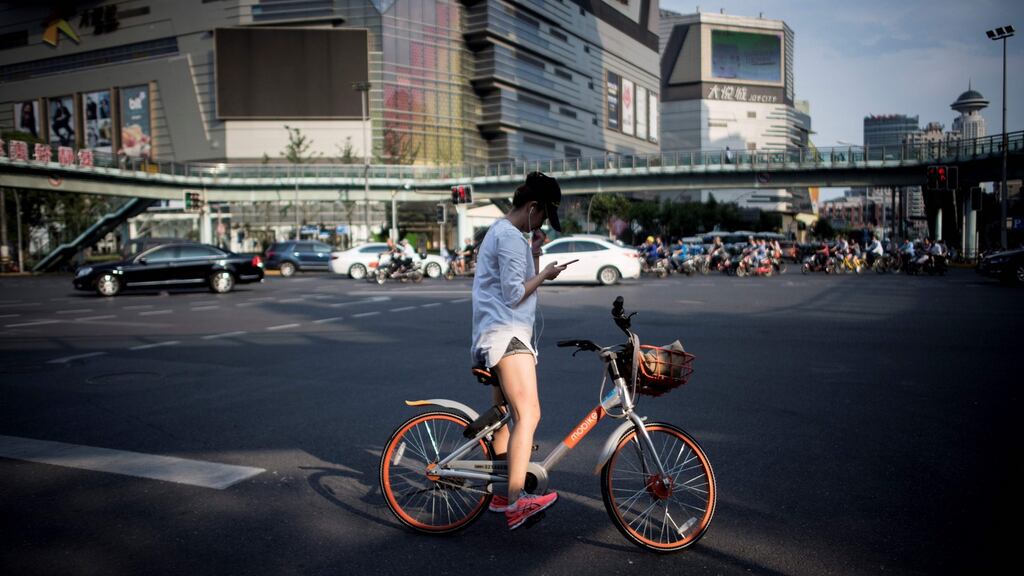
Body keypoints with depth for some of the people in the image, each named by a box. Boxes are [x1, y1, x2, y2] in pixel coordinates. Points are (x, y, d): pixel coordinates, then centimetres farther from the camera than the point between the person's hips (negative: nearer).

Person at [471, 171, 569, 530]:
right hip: (506, 335, -11)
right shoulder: (511, 237, -12)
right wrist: (545, 274, -6)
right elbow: (514, 294, -18)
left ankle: (501, 494, 25)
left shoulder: (500, 232, 22)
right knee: (528, 414, -18)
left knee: (505, 415, 15)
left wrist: (534, 256, 10)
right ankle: (515, 503, -22)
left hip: (502, 336, 11)